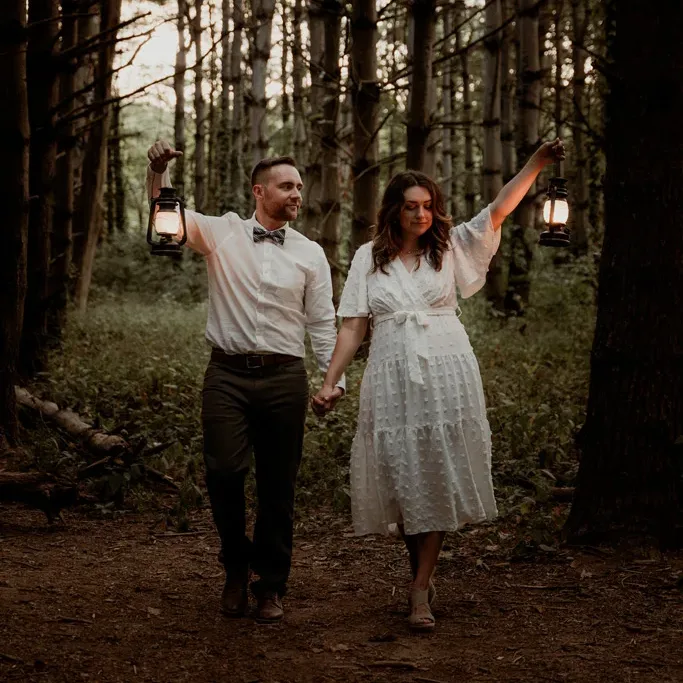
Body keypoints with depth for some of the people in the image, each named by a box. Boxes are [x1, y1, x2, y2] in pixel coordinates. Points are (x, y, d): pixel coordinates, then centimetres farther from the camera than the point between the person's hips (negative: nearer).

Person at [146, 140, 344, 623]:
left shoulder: (310, 253, 9)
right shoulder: (222, 233, 7)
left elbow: (322, 323, 9)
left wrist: (336, 375, -4)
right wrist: (158, 169, -21)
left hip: (284, 376, 1)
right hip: (228, 373, -1)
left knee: (278, 485, 4)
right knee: (224, 471, -9)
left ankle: (271, 587, 18)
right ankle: (236, 566, 17)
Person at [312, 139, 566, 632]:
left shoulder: (451, 247, 8)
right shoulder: (369, 258, 8)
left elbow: (499, 210, -1)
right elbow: (353, 327, 6)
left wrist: (538, 162, -13)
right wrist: (330, 383, -2)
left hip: (447, 376, 0)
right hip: (393, 380, 0)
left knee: (438, 480, -3)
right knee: (403, 480, 2)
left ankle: (420, 591, -1)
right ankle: (423, 573, 20)